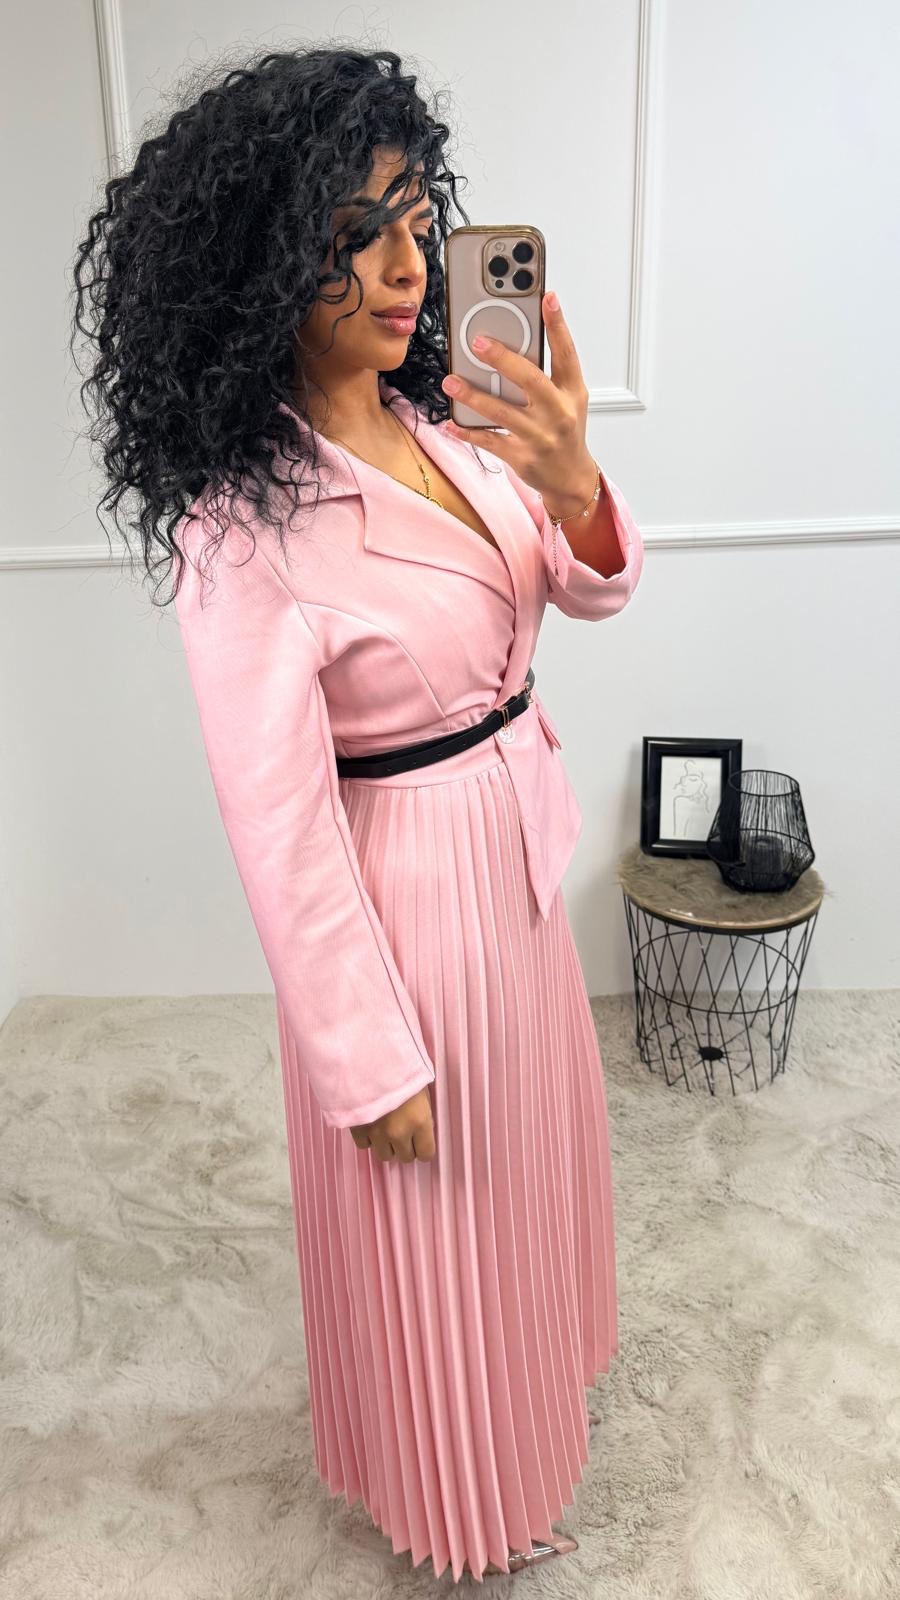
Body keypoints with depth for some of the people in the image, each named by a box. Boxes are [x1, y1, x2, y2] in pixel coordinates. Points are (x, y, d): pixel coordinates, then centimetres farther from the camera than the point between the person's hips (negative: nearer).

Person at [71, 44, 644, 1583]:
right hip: (407, 892, -7)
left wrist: (570, 477, -24)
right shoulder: (245, 516, -25)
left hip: (518, 851, 7)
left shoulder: (437, 416, -3)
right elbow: (279, 825, -22)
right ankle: (462, 1499, 49)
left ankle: (533, 1357, 61)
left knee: (532, 1148, 28)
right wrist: (370, 1062, -15)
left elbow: (591, 587, 0)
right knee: (430, 1217, 16)